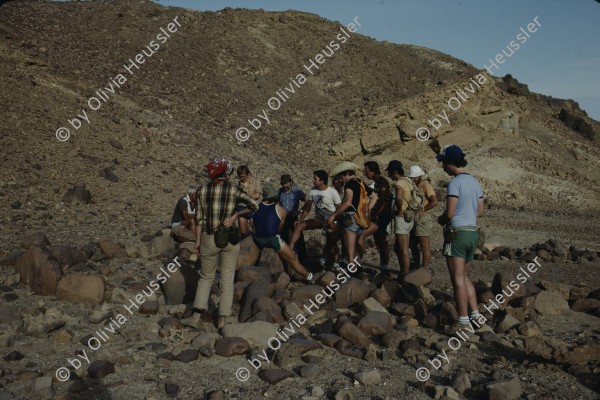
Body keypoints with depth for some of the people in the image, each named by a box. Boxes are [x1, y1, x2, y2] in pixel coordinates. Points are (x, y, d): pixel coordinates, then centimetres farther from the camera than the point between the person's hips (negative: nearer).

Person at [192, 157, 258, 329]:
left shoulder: (203, 190, -2)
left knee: (206, 276, 18)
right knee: (227, 279, 10)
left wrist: (197, 241, 6)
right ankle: (223, 318, 10)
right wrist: (235, 216, -7)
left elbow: (199, 218, -1)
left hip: (209, 239, 1)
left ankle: (198, 311, 7)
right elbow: (254, 204, -14)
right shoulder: (233, 190, -7)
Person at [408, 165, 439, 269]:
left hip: (422, 218, -9)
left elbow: (434, 202, -20)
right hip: (414, 218, 9)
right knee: (413, 246, 15)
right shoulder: (414, 185, 15)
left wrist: (421, 210, -17)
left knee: (424, 247, -4)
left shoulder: (425, 185, -9)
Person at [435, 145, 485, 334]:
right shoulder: (475, 182, 12)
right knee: (465, 277, 18)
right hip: (473, 233, 8)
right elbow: (480, 211, 16)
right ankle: (475, 314, 18)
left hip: (457, 233, -8)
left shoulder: (455, 183, -13)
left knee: (458, 279, -3)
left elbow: (449, 213, -17)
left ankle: (464, 322, -2)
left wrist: (440, 219, 3)